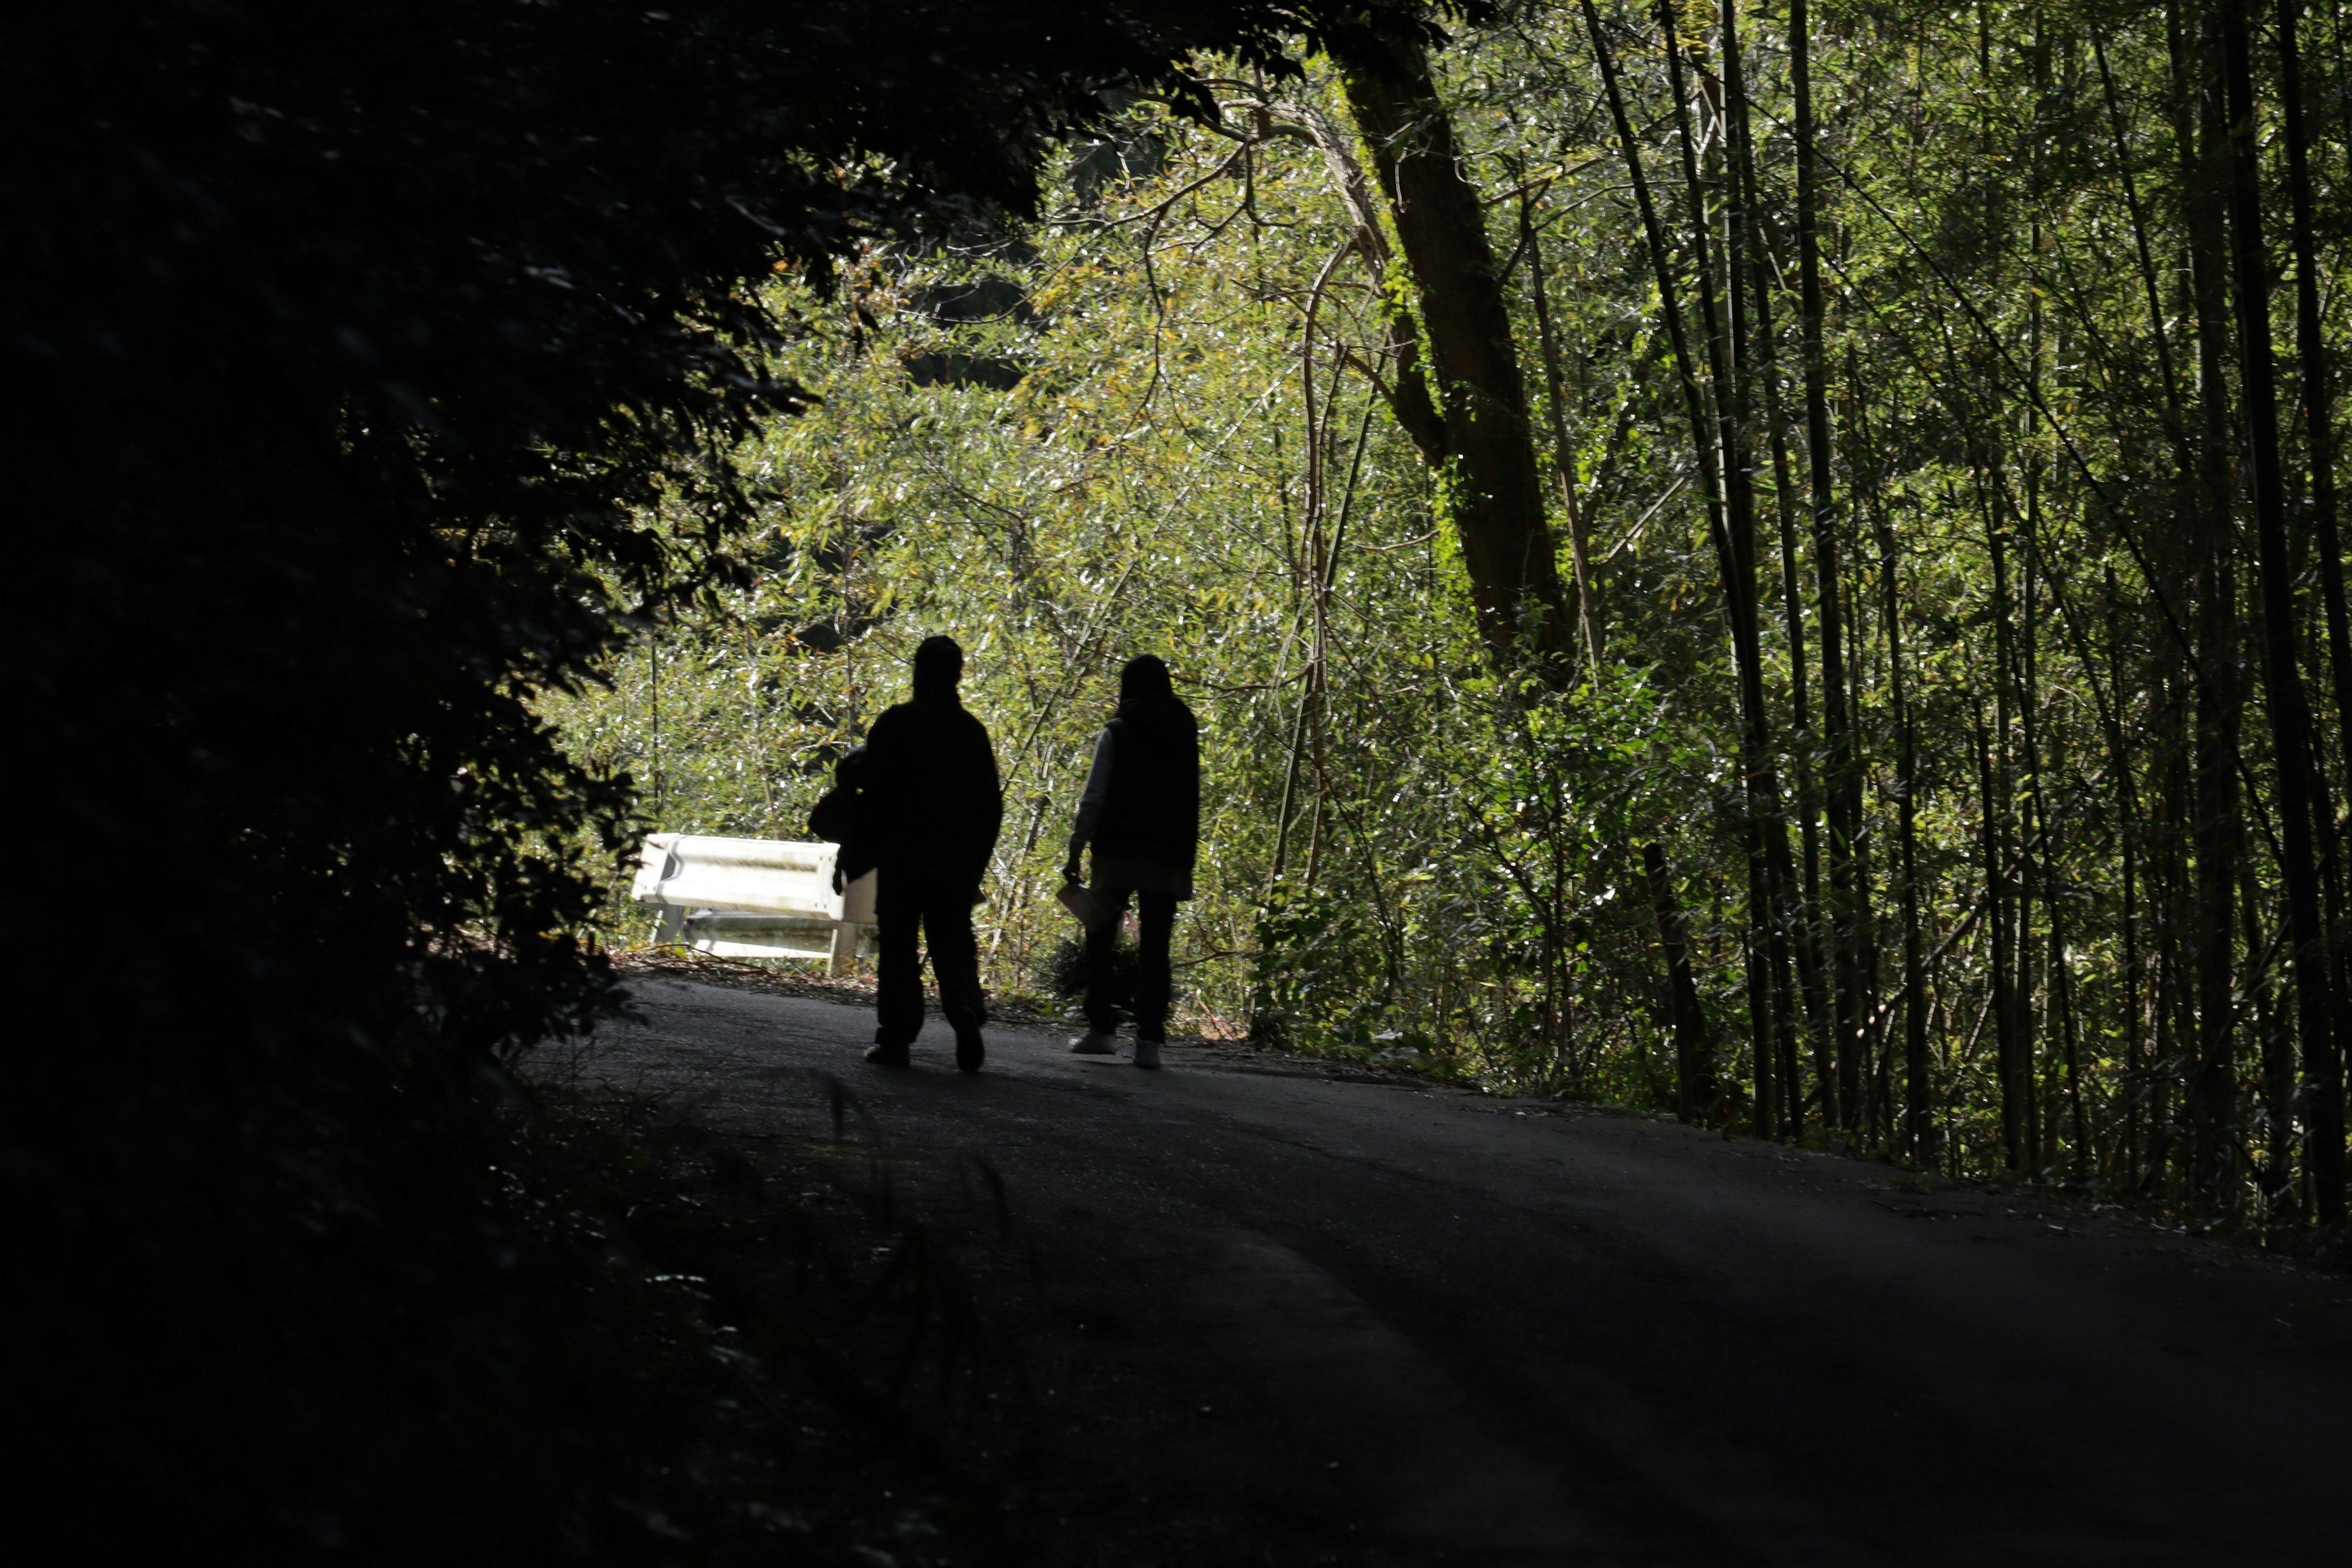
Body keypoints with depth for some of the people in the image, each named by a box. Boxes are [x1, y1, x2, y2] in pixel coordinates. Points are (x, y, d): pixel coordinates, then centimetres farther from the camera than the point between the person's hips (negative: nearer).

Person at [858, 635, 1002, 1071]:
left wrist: (870, 847, 3)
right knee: (953, 942, 9)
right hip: (957, 859, 3)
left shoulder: (894, 724, -5)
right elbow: (990, 803, 8)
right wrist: (978, 860, 14)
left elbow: (872, 791, -6)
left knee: (899, 945, 3)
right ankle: (966, 1007, -18)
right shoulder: (972, 731, 6)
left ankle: (895, 1038, 0)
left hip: (900, 855, -3)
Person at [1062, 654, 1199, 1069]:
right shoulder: (1186, 734, 11)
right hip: (1170, 857, 3)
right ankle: (1150, 1039, -5)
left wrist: (1075, 851, -5)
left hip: (1120, 851, -3)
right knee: (1155, 948, 3)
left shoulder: (1118, 733, -2)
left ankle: (1102, 1027, 2)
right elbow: (1191, 799, 12)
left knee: (1100, 940, 9)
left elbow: (1094, 798, -7)